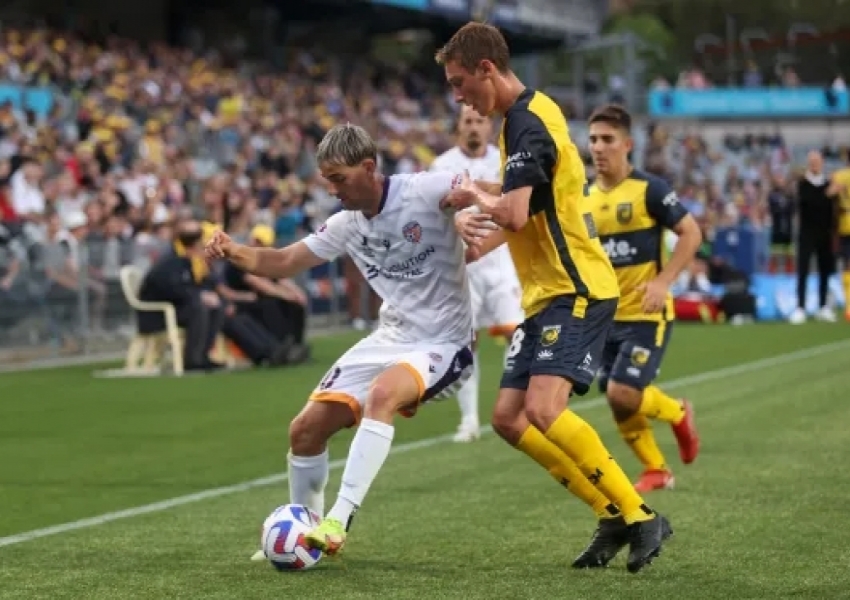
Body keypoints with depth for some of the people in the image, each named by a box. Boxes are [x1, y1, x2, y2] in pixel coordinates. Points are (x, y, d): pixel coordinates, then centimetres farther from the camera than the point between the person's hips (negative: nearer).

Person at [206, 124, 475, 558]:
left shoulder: (426, 191, -16)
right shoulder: (347, 225, 4)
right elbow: (282, 262, 10)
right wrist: (234, 253, -10)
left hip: (442, 343, -7)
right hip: (390, 338, 7)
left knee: (383, 393, -38)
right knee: (305, 430, 2)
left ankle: (339, 522, -34)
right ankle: (303, 530, 25)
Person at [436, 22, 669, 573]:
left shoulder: (528, 123, -16)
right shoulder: (525, 117, 16)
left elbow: (514, 215, -27)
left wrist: (475, 197, -5)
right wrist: (476, 209, 6)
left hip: (576, 291, -11)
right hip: (546, 295, 11)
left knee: (543, 410, -24)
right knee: (509, 418, 5)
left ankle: (641, 517, -15)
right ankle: (612, 513, 9)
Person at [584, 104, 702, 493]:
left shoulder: (649, 189, -11)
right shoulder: (584, 198, 6)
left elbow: (691, 234, -10)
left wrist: (664, 281, -19)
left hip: (646, 314, -6)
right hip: (605, 315, 6)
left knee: (622, 393, -17)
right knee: (617, 401, 6)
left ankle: (678, 414, 13)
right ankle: (657, 471, 24)